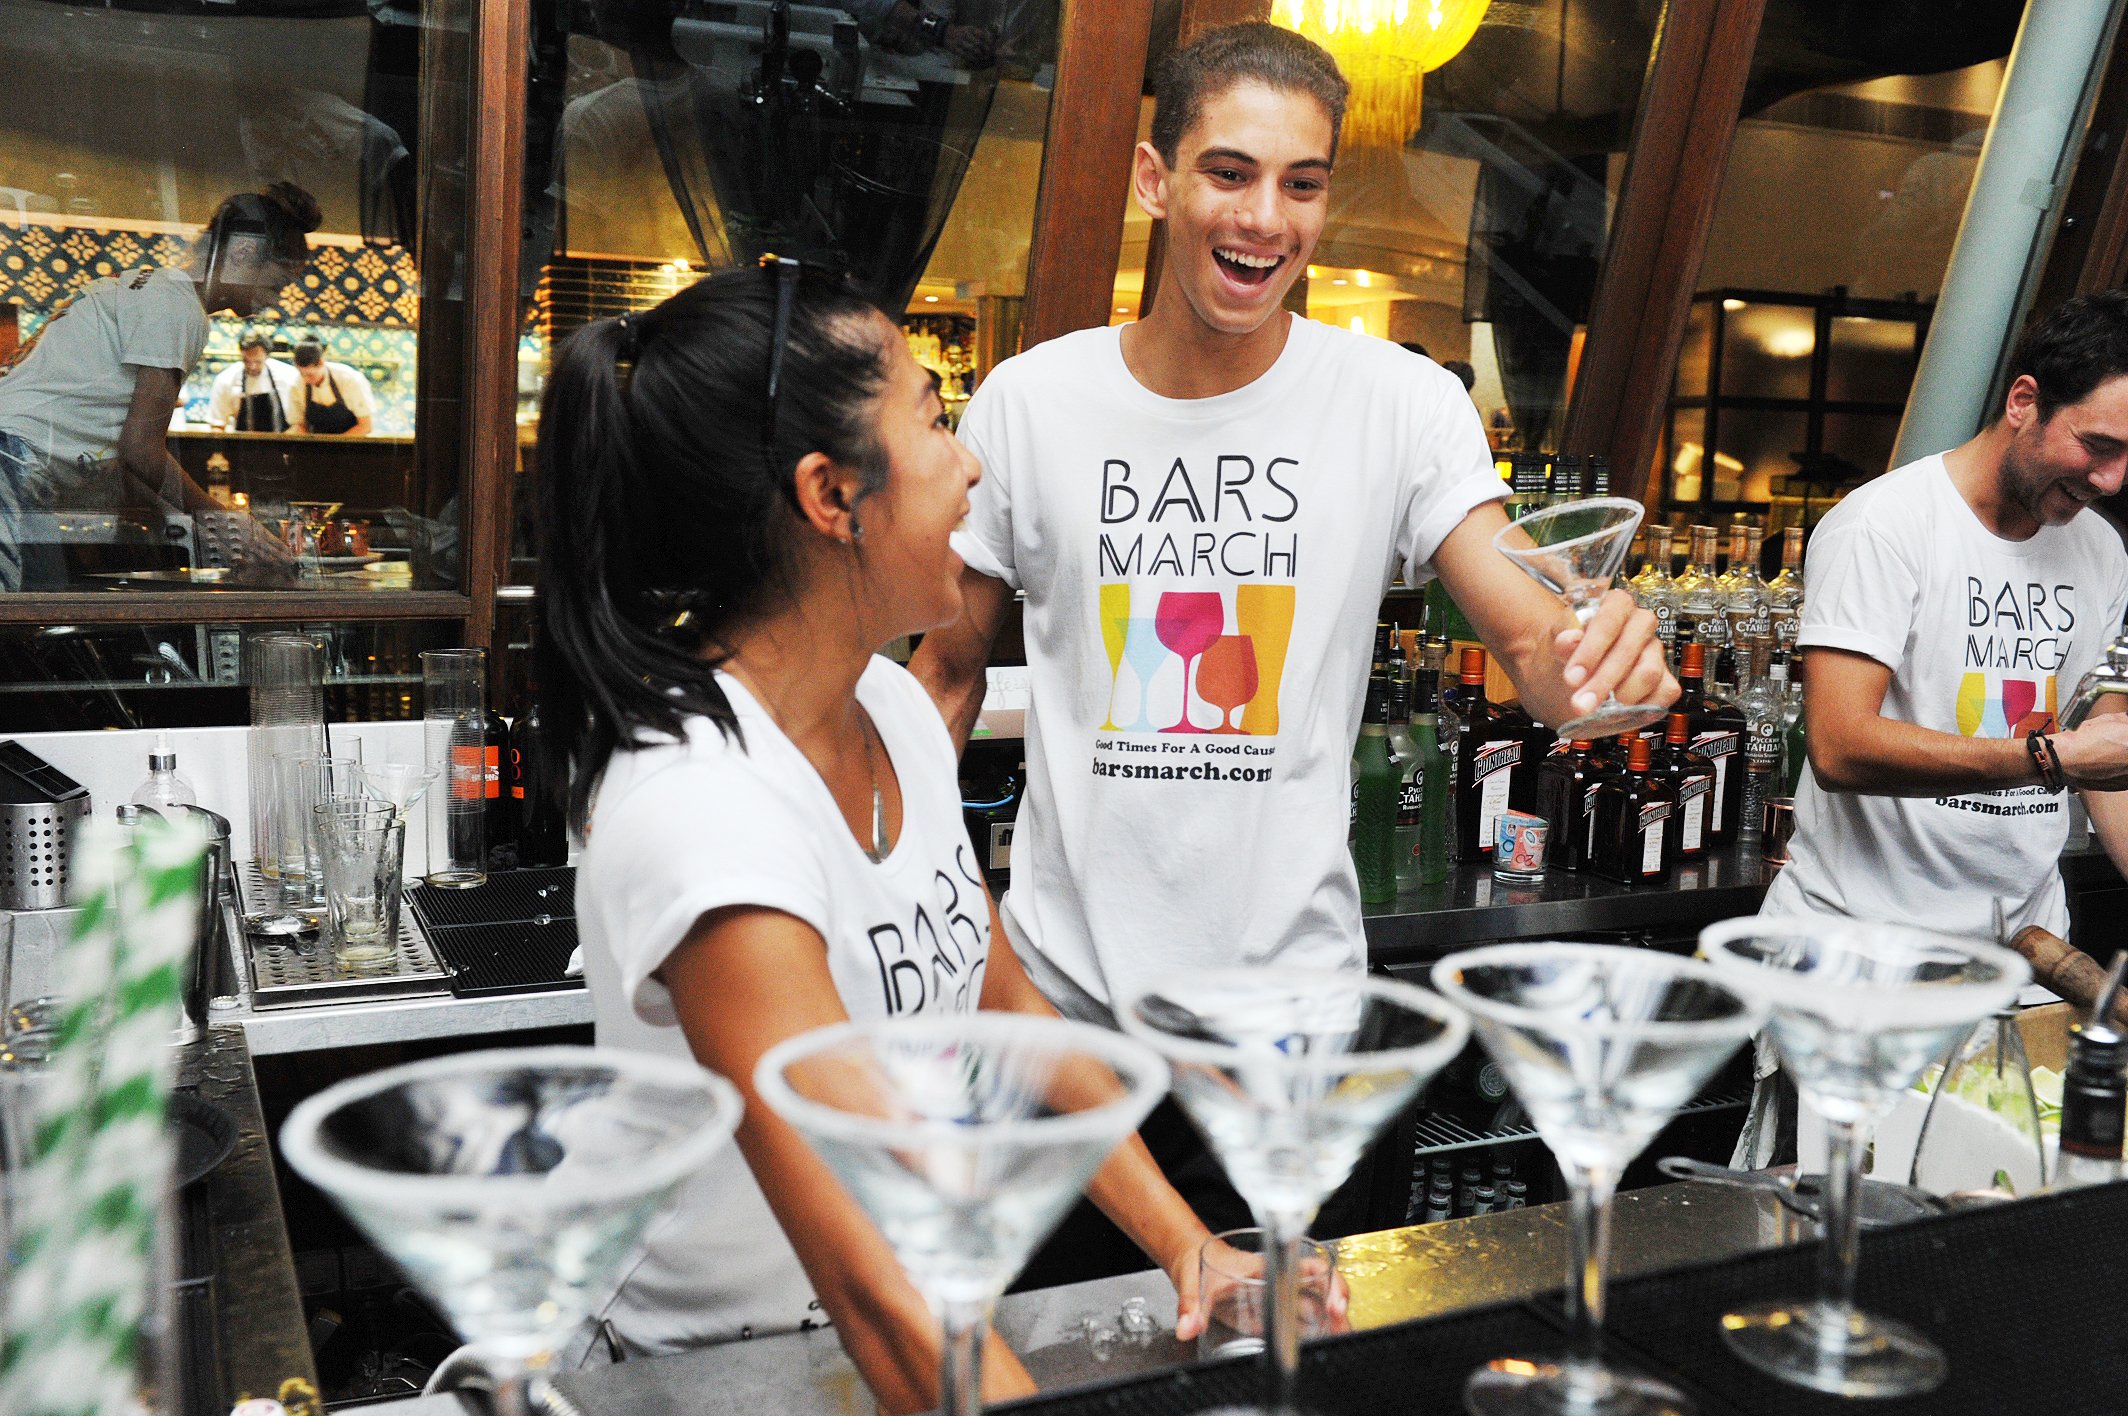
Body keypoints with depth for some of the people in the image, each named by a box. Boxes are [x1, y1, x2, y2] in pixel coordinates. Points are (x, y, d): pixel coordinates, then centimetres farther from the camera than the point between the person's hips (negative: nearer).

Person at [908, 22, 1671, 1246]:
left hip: (1293, 1005, 0)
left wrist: (1595, 656, -35)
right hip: (1061, 994, 1)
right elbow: (950, 671, 5)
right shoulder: (1030, 400, -4)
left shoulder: (1405, 402, -5)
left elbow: (1533, 646, -11)